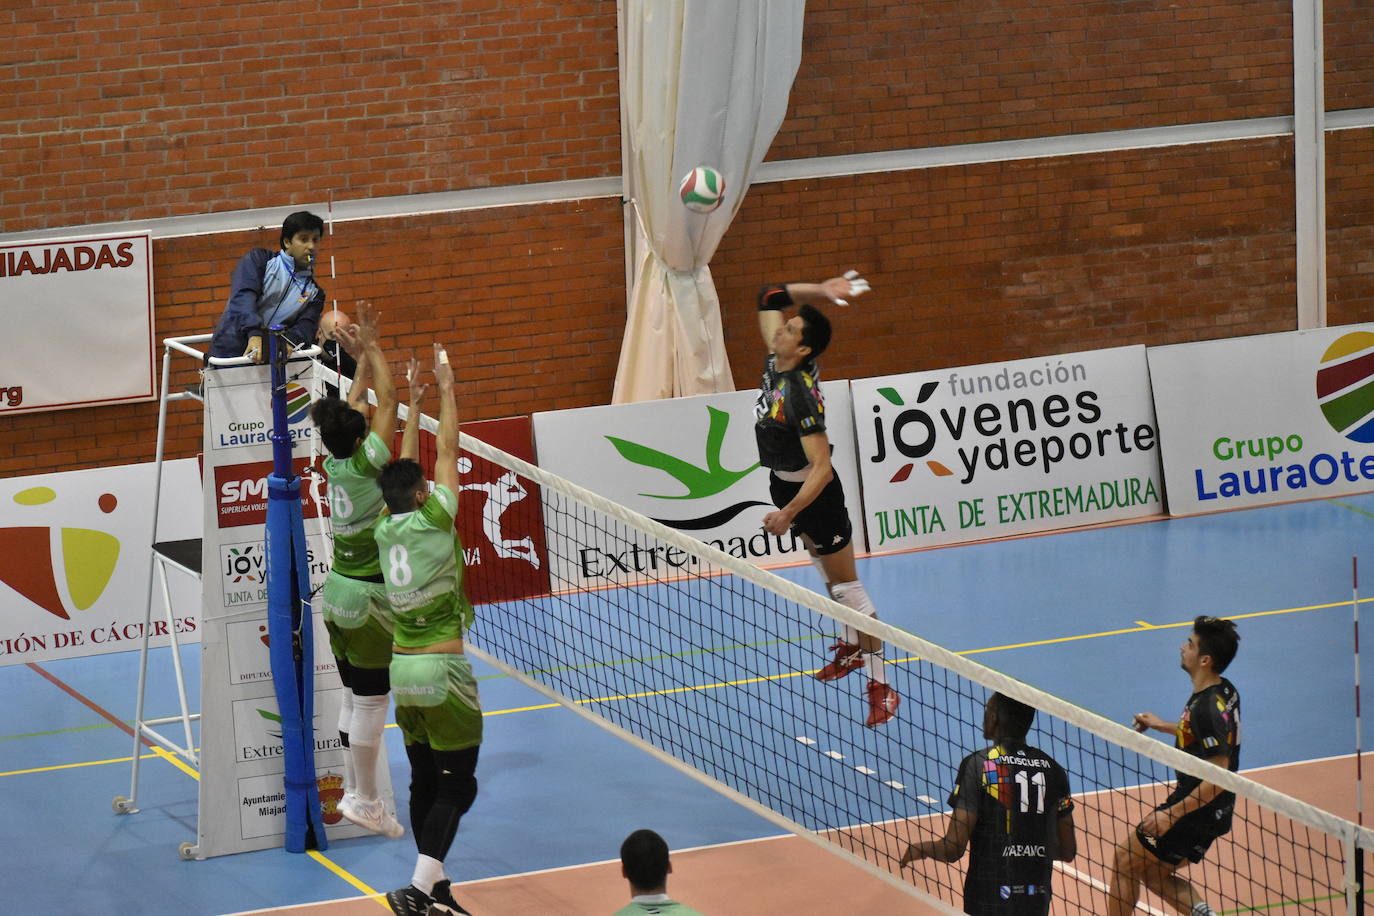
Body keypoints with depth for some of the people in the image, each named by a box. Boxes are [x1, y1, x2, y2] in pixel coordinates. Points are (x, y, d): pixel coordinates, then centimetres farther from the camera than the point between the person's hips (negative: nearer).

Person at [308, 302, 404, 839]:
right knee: (372, 699, -2)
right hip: (367, 596, -8)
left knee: (355, 697, 14)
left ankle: (353, 790, 19)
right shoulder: (364, 465, -19)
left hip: (339, 589, 8)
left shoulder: (334, 462, -1)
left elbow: (357, 405, 14)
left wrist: (363, 357, 14)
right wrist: (371, 350, -4)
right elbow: (387, 401, -13)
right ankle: (364, 800, 1)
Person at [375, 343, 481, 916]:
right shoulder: (431, 522, -12)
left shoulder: (385, 531, 2)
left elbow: (405, 470, 17)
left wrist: (413, 407, 25)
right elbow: (446, 453, -4)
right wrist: (444, 389, 6)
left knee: (424, 780, 14)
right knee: (457, 785, -5)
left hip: (403, 669, 7)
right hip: (443, 670, -7)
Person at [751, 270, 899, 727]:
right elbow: (771, 296, 0)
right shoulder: (775, 361, -11)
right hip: (787, 483, 9)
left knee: (846, 586, -4)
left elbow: (822, 467, -32)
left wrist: (790, 513, -35)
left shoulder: (801, 396, -33)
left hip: (813, 492, -9)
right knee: (829, 575, 25)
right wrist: (820, 291, -12)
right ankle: (852, 648, 42)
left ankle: (880, 686, 0)